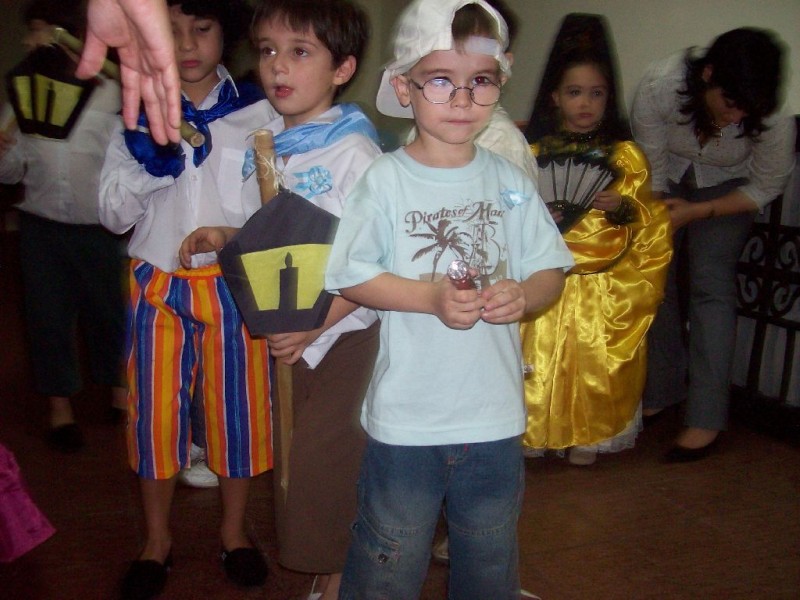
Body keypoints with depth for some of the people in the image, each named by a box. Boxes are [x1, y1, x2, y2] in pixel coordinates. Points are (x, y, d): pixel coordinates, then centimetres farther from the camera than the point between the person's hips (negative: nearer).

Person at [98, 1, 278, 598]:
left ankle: (234, 529, 33)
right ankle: (158, 538, 32)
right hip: (160, 282, 1)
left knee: (238, 405, 10)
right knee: (156, 409, 10)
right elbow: (113, 213, 0)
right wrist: (146, 161, -16)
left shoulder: (257, 111, -2)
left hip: (235, 283, -1)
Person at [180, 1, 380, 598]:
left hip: (344, 332, -7)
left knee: (328, 464, 2)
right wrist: (227, 236, 3)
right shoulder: (274, 144, 8)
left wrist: (320, 322, -23)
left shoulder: (353, 151, -16)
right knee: (294, 456, 16)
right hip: (288, 330, 8)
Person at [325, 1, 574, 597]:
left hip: (496, 414, 3)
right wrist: (432, 296, -21)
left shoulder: (510, 181, 1)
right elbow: (353, 278, -8)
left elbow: (551, 271, 4)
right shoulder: (385, 179, -8)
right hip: (405, 415, -3)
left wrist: (523, 294, -17)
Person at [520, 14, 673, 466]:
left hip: (603, 284, 0)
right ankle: (532, 432, 22)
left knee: (593, 361, 2)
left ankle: (586, 436, 22)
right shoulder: (532, 149, 4)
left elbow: (649, 217, 6)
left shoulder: (625, 155, 4)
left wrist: (623, 208, -14)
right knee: (536, 357, 1)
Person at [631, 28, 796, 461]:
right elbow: (650, 170, -18)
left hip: (727, 188, -1)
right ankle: (661, 391, 15)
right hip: (668, 180, 2)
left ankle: (707, 418, -9)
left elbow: (766, 188, -16)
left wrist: (698, 212, -24)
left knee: (711, 285, -13)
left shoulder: (771, 115, -33)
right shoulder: (658, 85, -34)